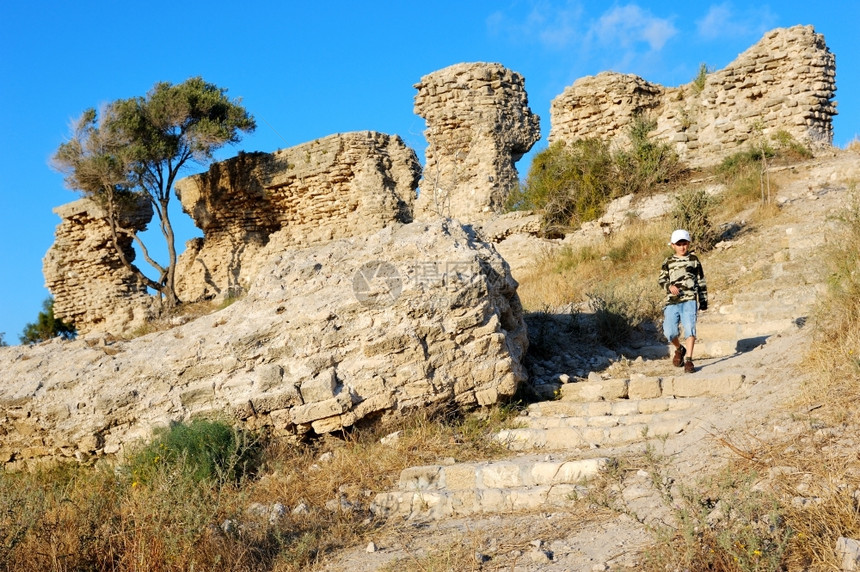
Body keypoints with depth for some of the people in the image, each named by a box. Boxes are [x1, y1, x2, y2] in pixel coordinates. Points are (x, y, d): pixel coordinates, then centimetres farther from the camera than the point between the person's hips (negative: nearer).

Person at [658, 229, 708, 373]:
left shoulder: (694, 260, 12)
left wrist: (703, 300, 12)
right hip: (672, 302, 2)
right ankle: (679, 349, 26)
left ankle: (688, 360, -15)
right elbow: (661, 279, 11)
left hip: (689, 300, -1)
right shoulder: (668, 262, 14)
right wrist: (669, 286, -11)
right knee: (669, 332, -7)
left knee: (690, 328, -18)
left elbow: (701, 281, 14)